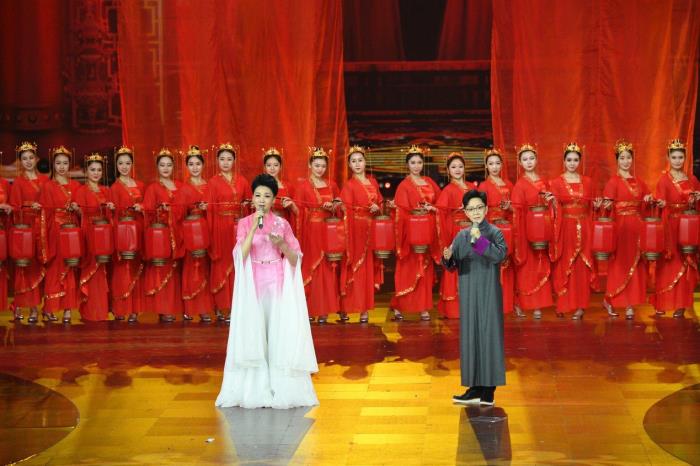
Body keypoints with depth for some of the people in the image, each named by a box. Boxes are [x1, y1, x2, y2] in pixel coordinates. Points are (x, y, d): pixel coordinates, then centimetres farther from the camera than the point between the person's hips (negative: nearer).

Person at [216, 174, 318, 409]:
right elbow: (241, 256, -11)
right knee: (253, 333, -2)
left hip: (277, 285, 0)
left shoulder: (282, 224, 5)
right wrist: (253, 228, -17)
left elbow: (295, 260, 4)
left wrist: (282, 244, -15)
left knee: (279, 333, -3)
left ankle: (281, 388, 4)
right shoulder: (244, 223, 3)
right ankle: (253, 390, 3)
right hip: (252, 285, 0)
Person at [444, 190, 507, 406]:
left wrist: (480, 240, -32)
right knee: (470, 336, 6)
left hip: (488, 293, -5)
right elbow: (453, 265, 7)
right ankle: (475, 388, 11)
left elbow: (500, 254, -22)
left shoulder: (494, 233, -4)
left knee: (488, 335, -5)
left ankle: (488, 391, -3)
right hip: (468, 294, 5)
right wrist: (448, 257, -15)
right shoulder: (462, 236, 10)